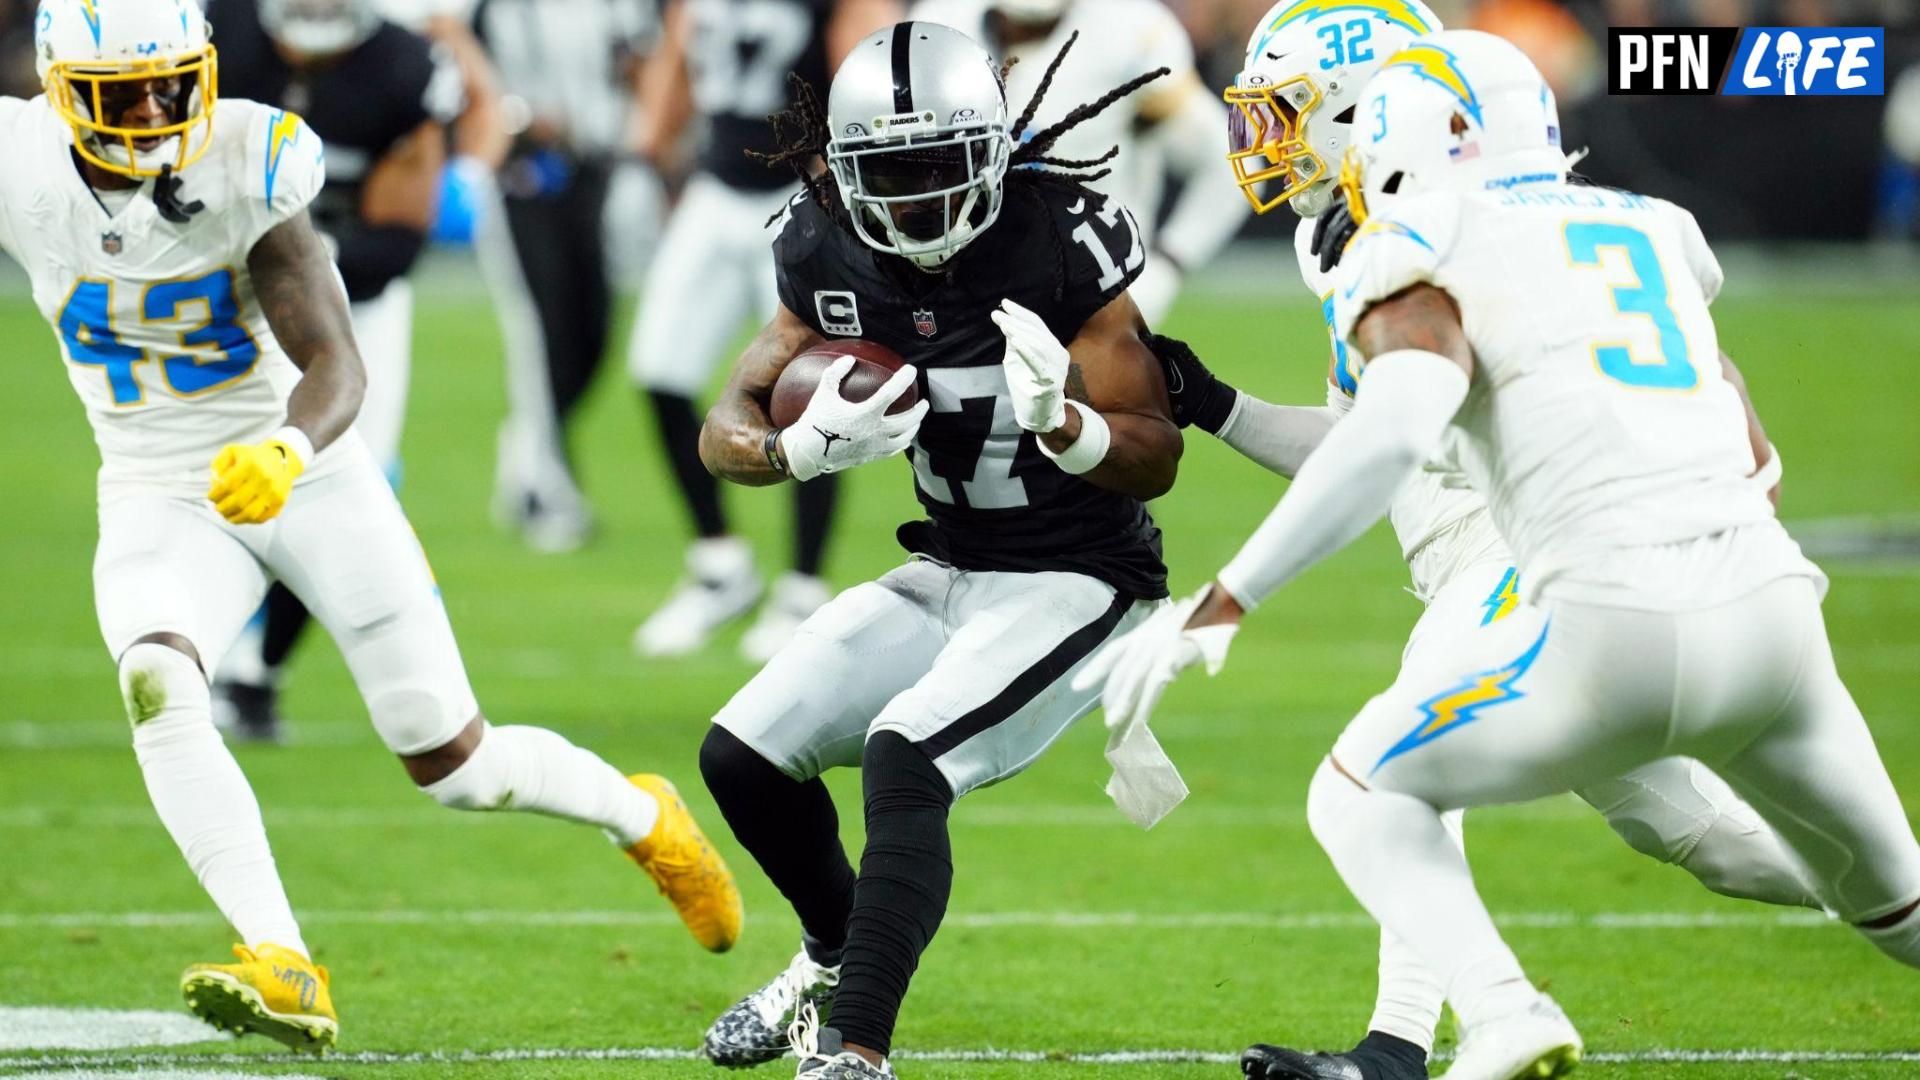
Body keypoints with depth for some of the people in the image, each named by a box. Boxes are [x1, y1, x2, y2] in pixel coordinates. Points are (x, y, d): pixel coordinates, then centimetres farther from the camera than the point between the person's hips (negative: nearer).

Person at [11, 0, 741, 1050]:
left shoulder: (247, 165, -21)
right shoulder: (19, 168, -15)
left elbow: (335, 367, -25)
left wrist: (289, 450, -44)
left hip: (310, 476, -2)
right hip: (158, 495, 2)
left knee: (454, 761, 3)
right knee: (157, 682, -32)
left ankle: (641, 816, 35)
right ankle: (282, 969, -36)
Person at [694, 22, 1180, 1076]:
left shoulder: (1059, 242, -21)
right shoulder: (832, 257, -6)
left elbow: (1156, 459, -18)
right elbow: (724, 429, -4)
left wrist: (1061, 421, -39)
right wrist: (804, 445, -27)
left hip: (1075, 583, -7)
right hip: (947, 577, 7)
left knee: (903, 757, -28)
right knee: (744, 754, 2)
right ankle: (837, 956, 31)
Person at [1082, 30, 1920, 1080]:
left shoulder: (1424, 265, 4)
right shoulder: (1653, 229, 23)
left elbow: (1391, 436, -14)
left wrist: (1218, 607, -15)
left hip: (1620, 628, -5)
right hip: (1774, 601, 5)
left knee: (1361, 794, 14)